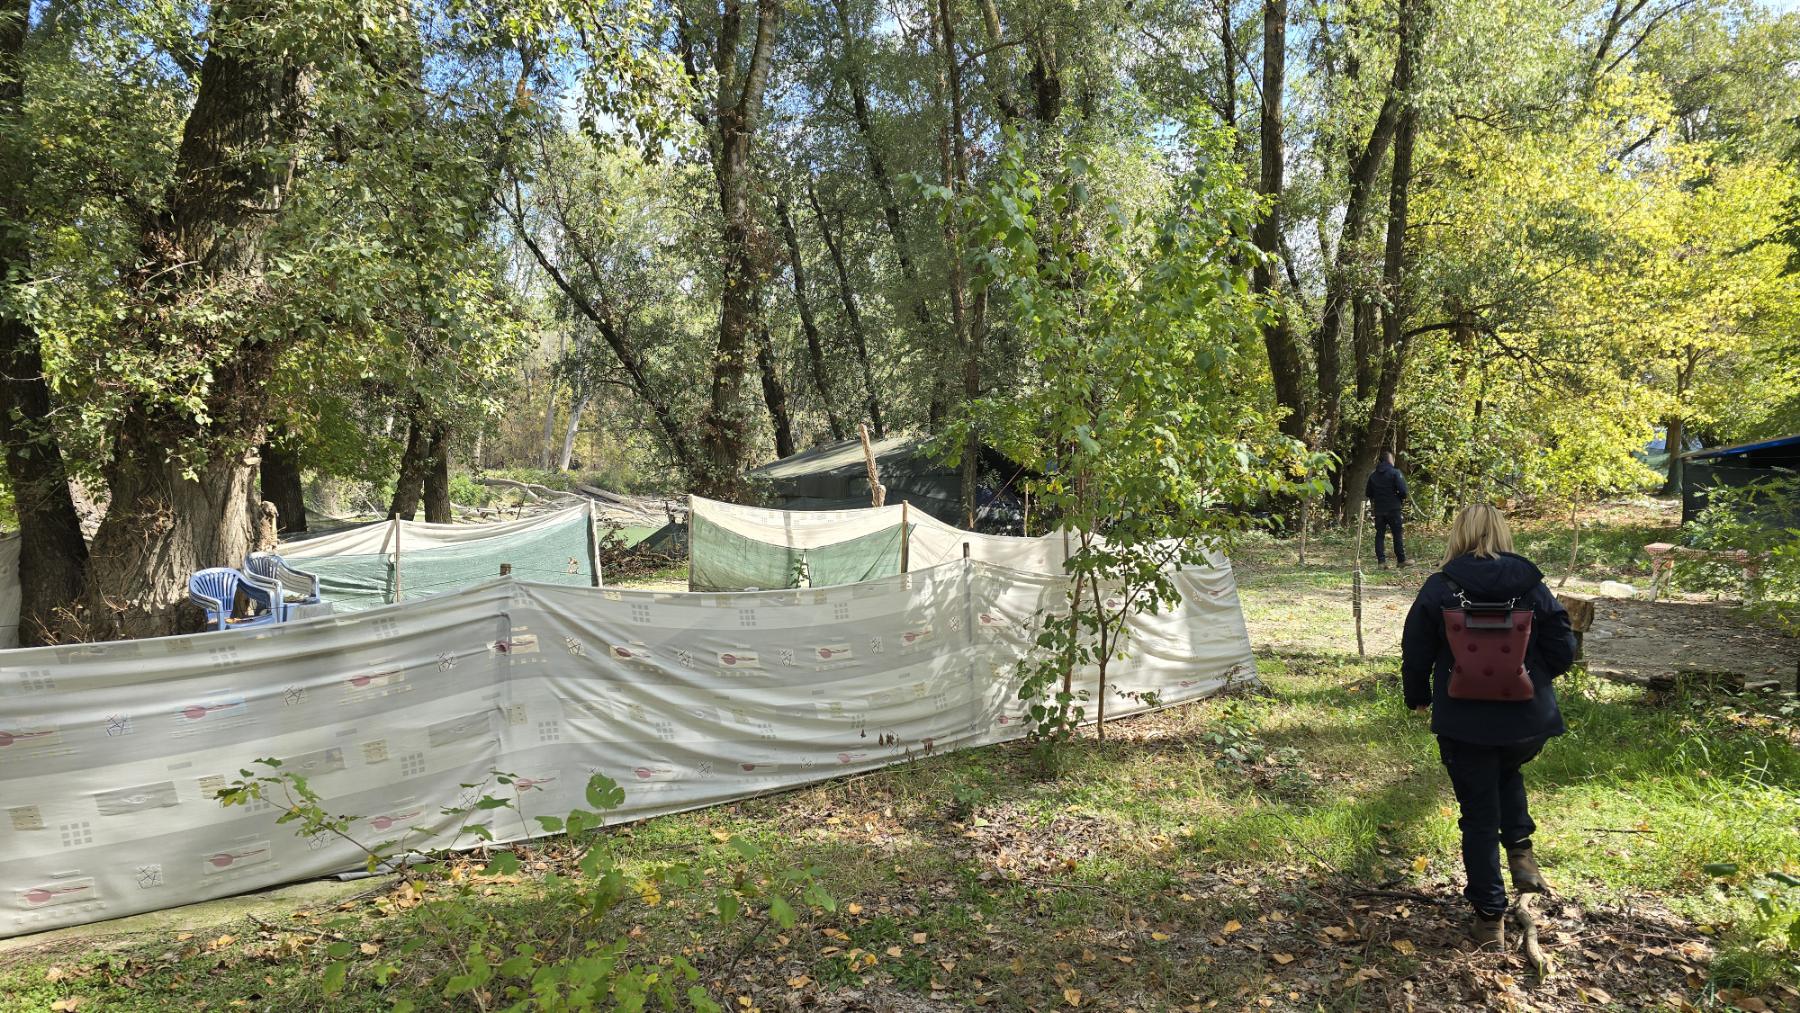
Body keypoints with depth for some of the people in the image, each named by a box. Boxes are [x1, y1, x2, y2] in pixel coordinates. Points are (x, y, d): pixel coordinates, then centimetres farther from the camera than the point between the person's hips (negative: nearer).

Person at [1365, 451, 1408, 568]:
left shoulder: (1373, 475, 7)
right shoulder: (1395, 472, -8)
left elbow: (1368, 493, 10)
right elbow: (1402, 490, -14)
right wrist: (1402, 500, 4)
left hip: (1378, 509, 4)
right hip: (1393, 509, -4)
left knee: (1379, 534, 6)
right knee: (1397, 534, 4)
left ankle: (1381, 561, 0)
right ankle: (1401, 561, 6)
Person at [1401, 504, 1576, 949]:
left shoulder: (1439, 588, -8)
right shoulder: (1532, 586, -3)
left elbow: (1416, 656, -5)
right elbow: (1563, 650, 1)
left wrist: (1419, 698, 13)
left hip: (1464, 723, -2)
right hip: (1527, 719, 2)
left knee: (1479, 816, 10)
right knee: (1507, 774, 33)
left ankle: (1489, 917, 14)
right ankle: (1520, 850, 13)